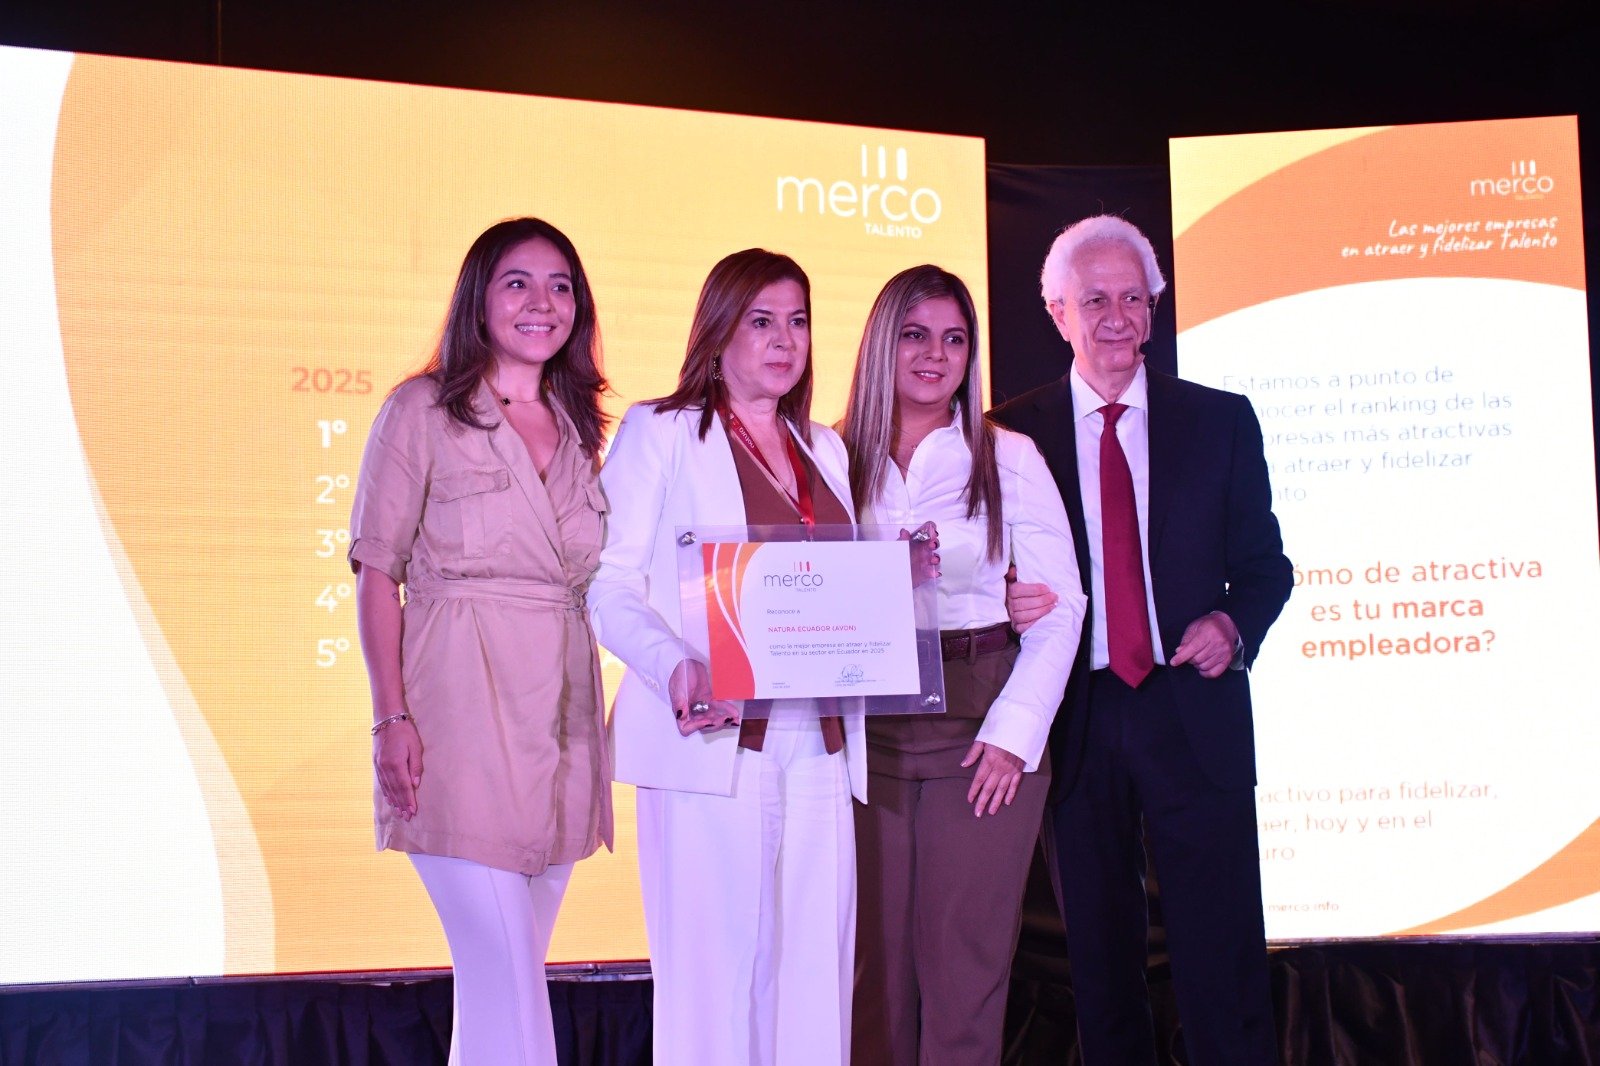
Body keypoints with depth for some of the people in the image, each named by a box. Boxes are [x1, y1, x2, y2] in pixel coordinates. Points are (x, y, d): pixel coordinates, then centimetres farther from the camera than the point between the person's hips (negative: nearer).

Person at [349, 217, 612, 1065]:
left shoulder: (579, 424, 16)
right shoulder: (423, 409, 2)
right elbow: (376, 572, -2)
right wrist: (391, 717, -12)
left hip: (561, 711, 5)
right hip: (461, 707, -5)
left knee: (503, 973, 9)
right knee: (504, 972, -10)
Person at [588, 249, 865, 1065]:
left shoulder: (824, 448, 21)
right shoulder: (660, 431, 5)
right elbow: (609, 585, -4)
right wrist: (676, 669, -21)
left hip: (818, 746, 5)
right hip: (712, 742, -5)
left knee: (813, 972, 3)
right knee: (713, 969, -5)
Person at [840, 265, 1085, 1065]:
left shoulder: (1007, 458, 3)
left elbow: (1060, 606, 1)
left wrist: (1014, 730, -8)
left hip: (980, 725, -1)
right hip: (868, 730, 1)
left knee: (963, 958, 0)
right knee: (875, 953, 5)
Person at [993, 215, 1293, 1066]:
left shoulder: (1220, 421, 6)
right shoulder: (1012, 433, 3)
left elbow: (1263, 563, 9)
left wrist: (1234, 625, -10)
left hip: (1194, 714, 0)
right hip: (1077, 723, 0)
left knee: (1223, 958, -1)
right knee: (1100, 957, 11)